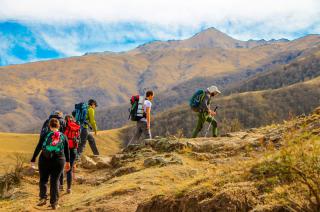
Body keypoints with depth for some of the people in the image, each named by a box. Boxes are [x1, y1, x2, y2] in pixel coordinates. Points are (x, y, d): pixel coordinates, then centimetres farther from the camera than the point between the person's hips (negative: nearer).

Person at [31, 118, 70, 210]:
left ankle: (43, 198, -2)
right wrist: (68, 162, 22)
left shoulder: (46, 135, -1)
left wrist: (33, 160, 3)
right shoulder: (63, 136, 5)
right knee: (55, 181, 9)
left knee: (43, 179, 14)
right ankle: (54, 203, 10)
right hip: (59, 161, 1)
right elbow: (66, 151, 11)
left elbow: (38, 148, -2)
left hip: (44, 160, -1)